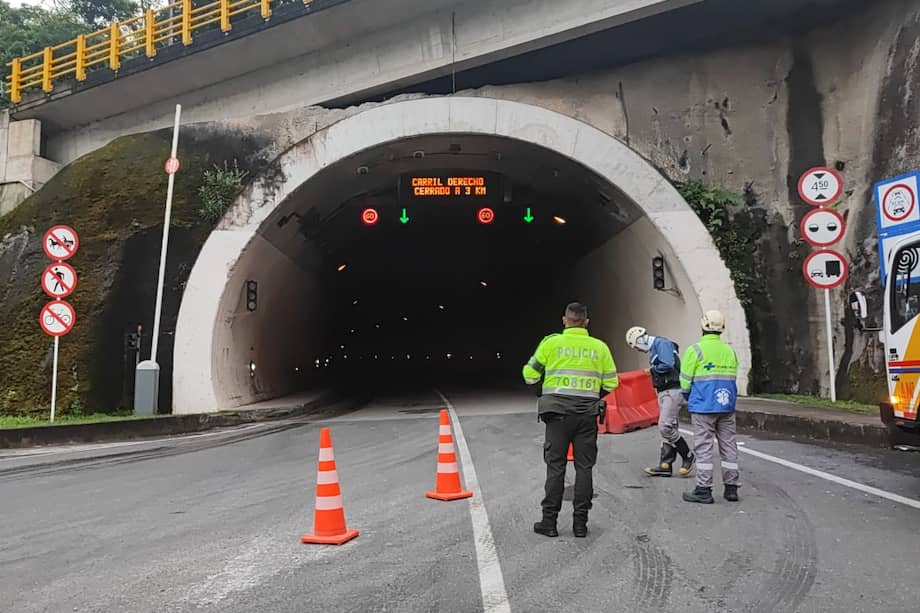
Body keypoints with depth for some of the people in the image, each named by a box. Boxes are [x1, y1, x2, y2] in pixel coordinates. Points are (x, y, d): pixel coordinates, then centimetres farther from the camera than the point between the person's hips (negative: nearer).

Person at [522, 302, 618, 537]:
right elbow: (611, 383, 7)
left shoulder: (551, 342, -3)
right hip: (588, 413, 2)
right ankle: (580, 522, 11)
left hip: (558, 411, -1)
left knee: (555, 466, 4)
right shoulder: (599, 347, 4)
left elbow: (530, 375, 1)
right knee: (584, 467, 8)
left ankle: (549, 521, 8)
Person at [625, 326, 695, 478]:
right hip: (663, 392, 10)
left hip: (672, 392, -10)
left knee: (665, 427, -14)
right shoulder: (653, 349, 19)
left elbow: (668, 365, -24)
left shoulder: (661, 343, -12)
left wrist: (653, 368, -9)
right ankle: (665, 465, 12)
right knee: (668, 428, 10)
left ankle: (688, 456, 1)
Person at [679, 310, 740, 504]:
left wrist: (689, 398, 13)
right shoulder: (730, 351, 9)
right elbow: (732, 379, 11)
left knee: (703, 447, -1)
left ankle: (704, 490, 1)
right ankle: (731, 488, 16)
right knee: (729, 445, 11)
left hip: (703, 407, -5)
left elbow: (685, 381, -5)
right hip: (727, 407, 5)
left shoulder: (695, 350, -8)